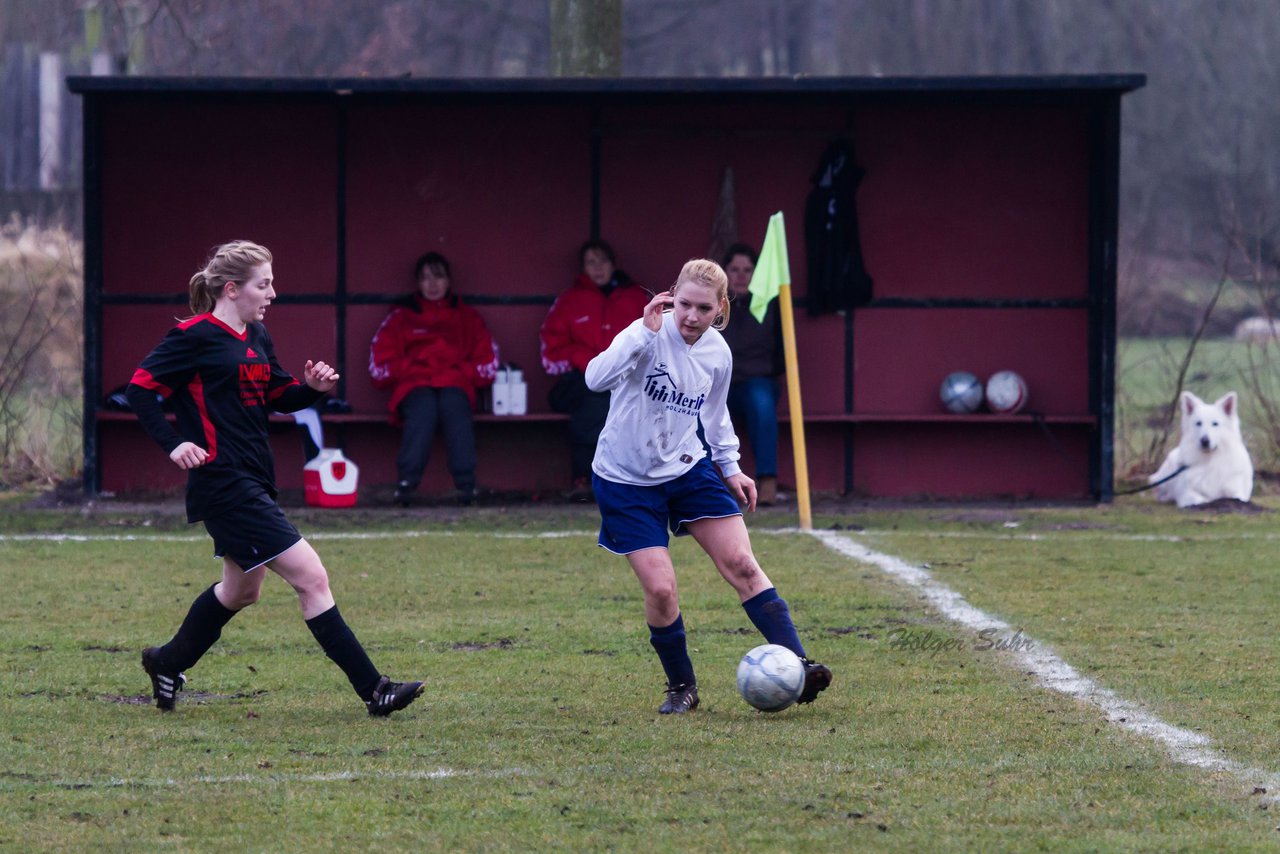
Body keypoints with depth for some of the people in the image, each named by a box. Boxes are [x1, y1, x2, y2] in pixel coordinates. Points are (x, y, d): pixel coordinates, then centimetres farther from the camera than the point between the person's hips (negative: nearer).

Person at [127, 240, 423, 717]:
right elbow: (140, 388, -10)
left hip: (254, 479, 10)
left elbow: (276, 396, 22)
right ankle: (373, 690, -11)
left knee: (241, 591, 23)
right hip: (224, 484, -10)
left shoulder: (256, 337, 12)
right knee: (310, 577, -12)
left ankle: (167, 663, 42)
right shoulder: (196, 336, -12)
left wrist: (312, 387, 1)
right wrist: (174, 445, -19)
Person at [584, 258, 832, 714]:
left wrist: (730, 467, 10)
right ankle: (681, 688, 10)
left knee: (741, 564, -5)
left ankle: (797, 666, -3)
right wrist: (646, 331, -44)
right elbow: (596, 378, -40)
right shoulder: (649, 336, -22)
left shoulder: (718, 354, -3)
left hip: (687, 469, 5)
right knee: (660, 589, -11)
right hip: (626, 480, -5)